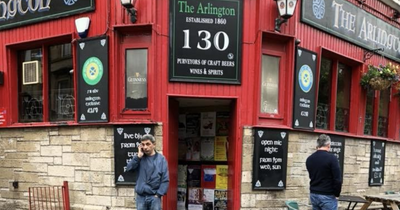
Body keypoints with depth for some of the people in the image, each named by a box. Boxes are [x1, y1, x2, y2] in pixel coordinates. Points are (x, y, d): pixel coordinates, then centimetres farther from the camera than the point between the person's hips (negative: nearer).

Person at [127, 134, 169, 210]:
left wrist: (158, 194, -10)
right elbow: (129, 168, -8)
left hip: (154, 196, -2)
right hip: (140, 196, 2)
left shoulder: (161, 159, -2)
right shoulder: (140, 158, 5)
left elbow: (165, 179, -3)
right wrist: (138, 156, -14)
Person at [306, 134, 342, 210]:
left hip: (313, 195, 6)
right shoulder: (331, 158, -15)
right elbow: (337, 179, -14)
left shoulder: (309, 159, 6)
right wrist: (336, 194, -1)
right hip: (327, 196, -6)